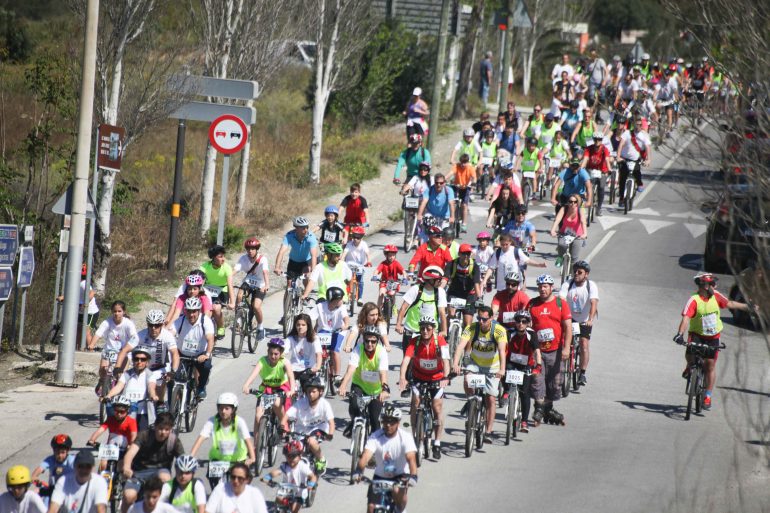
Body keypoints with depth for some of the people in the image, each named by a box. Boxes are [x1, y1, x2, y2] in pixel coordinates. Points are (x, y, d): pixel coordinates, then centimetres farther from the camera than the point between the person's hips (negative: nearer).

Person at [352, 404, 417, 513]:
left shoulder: (405, 437, -19)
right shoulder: (375, 437, -16)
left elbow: (411, 458, -32)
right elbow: (366, 455, -29)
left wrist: (413, 476, -50)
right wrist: (359, 471, -50)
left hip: (400, 476, -3)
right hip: (380, 476, 3)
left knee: (397, 491, -35)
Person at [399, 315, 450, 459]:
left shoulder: (440, 341, -22)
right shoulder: (415, 342, -20)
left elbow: (445, 360, -33)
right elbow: (406, 359, -32)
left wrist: (445, 377, -51)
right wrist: (402, 378, -48)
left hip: (437, 378, -1)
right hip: (419, 378, 1)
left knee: (437, 407, -9)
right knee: (415, 402, -16)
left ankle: (437, 444, 3)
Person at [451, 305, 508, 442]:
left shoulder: (499, 330, -24)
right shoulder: (471, 328, -21)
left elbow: (502, 350, -36)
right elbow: (461, 346, -32)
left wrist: (502, 369, -53)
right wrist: (455, 364, -50)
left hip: (492, 367, -1)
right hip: (475, 364, 1)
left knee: (491, 399, -5)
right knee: (467, 382, -31)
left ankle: (488, 432, 3)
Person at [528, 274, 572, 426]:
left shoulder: (561, 304, 2)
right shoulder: (532, 304, 6)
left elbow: (568, 327, -1)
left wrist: (566, 348, -11)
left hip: (555, 350, 0)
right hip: (537, 349, 0)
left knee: (554, 381, 6)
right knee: (538, 380, -8)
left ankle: (549, 410, 19)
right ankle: (539, 409, -3)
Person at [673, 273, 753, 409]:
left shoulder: (716, 296, -6)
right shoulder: (693, 300, -22)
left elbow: (730, 304, 10)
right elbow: (686, 318, -32)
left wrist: (748, 307, 17)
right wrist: (680, 334, -47)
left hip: (713, 336, 3)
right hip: (696, 334, -3)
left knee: (710, 365, -1)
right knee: (690, 354, -29)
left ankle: (707, 396, 9)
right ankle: (690, 367, 8)